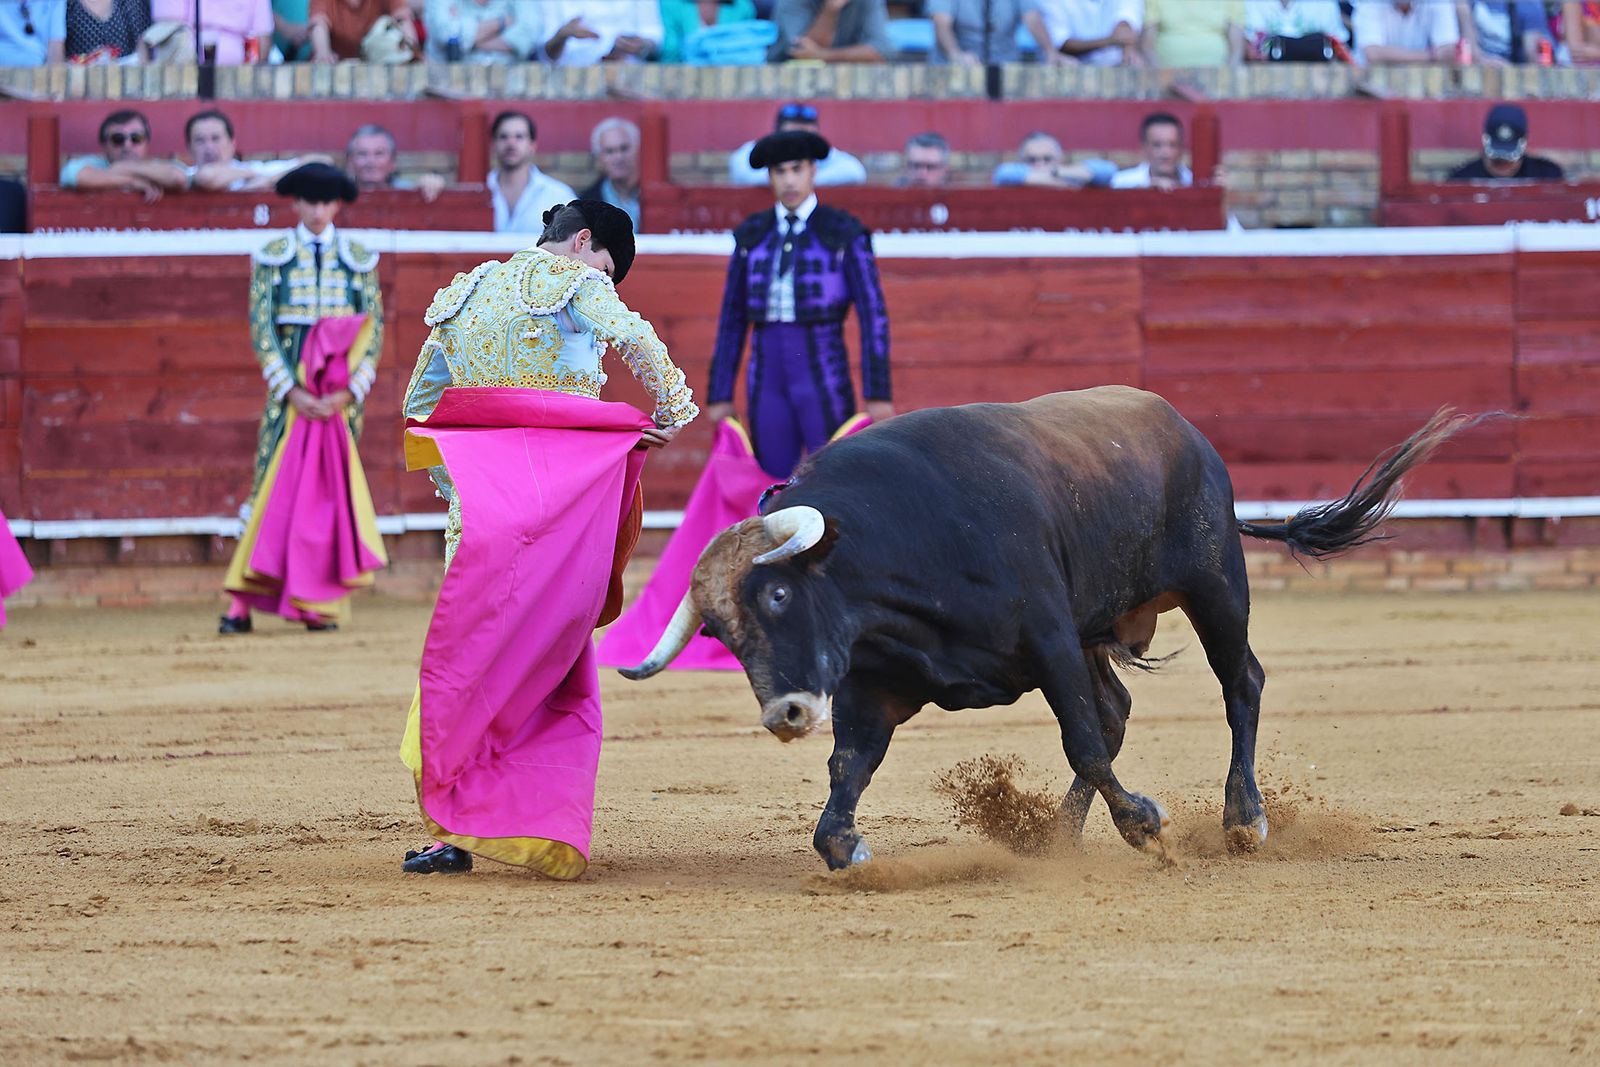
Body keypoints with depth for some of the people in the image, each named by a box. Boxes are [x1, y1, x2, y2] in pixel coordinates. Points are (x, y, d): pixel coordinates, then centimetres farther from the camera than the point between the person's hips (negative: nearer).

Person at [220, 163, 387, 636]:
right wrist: (292, 391, -11)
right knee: (273, 484, -6)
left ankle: (320, 604, 4)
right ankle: (241, 604, -8)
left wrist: (349, 392, -9)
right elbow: (261, 329, -1)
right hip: (289, 388, -1)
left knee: (334, 485, 0)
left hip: (340, 394, 1)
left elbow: (373, 331, 4)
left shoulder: (359, 260, 7)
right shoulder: (273, 257, 4)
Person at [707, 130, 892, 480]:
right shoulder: (752, 236, 10)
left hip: (824, 381, -4)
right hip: (768, 381, 4)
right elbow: (732, 319, 13)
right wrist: (719, 395, 9)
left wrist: (877, 395, -9)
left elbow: (873, 315, -3)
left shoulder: (844, 234, -1)